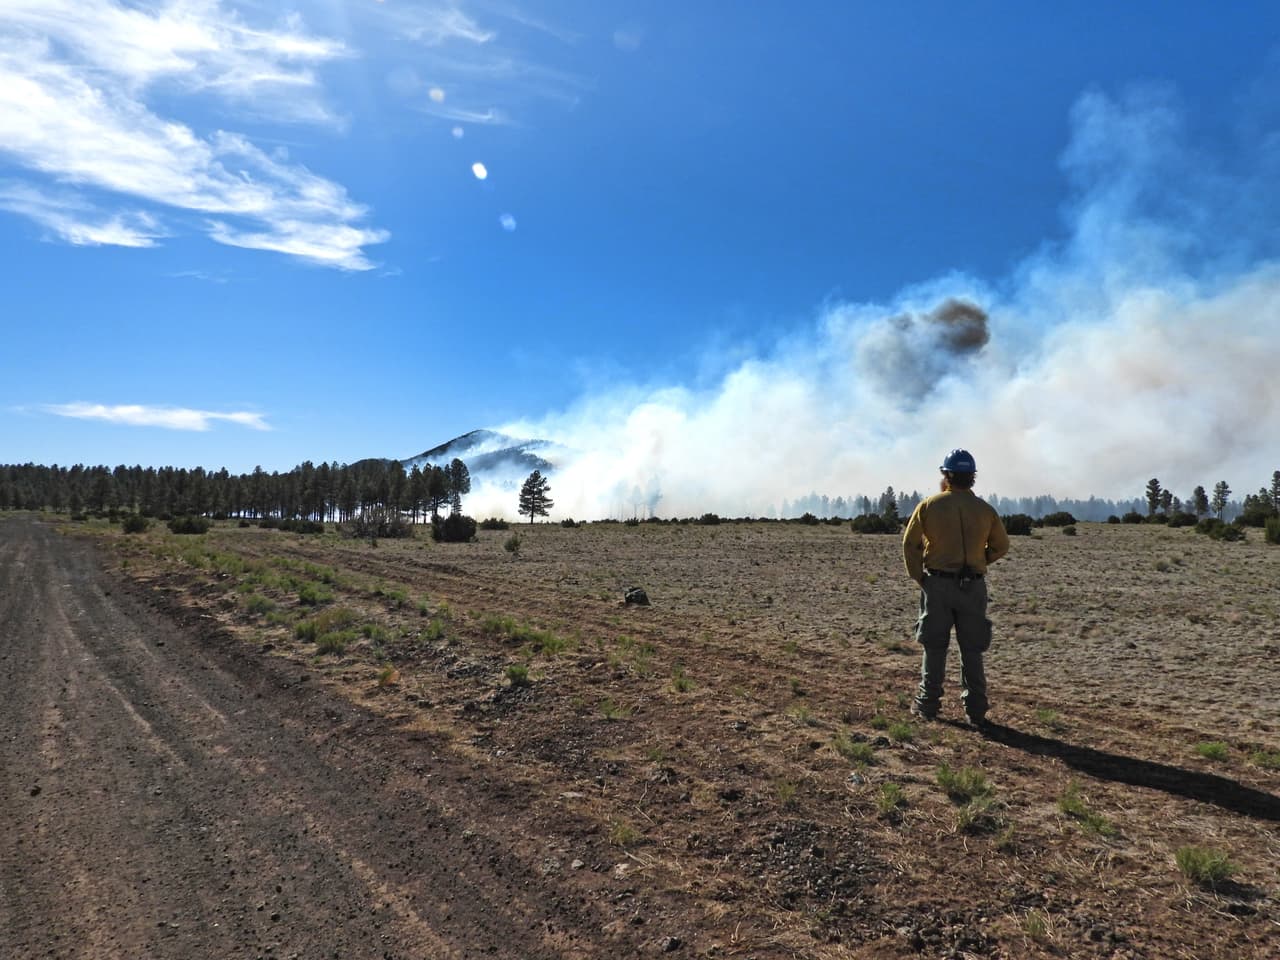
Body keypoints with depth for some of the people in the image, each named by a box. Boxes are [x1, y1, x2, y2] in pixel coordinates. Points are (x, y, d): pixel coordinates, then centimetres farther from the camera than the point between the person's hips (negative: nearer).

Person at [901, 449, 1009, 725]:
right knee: (972, 650, 10)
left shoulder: (929, 505, -5)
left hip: (937, 584, -1)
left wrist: (918, 577, 4)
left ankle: (927, 705, 14)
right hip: (973, 587, 1)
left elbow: (910, 543, -4)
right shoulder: (985, 510, 0)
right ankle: (975, 711, 13)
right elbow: (1001, 546, 9)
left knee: (934, 647, 9)